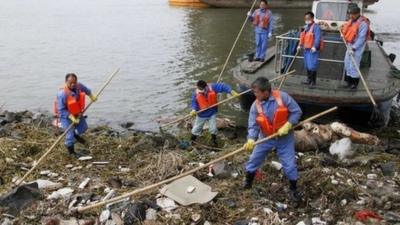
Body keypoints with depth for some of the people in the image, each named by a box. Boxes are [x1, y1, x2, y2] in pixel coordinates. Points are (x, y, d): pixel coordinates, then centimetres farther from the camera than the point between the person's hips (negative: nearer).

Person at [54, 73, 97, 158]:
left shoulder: (79, 86, -17)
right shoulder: (62, 93, -35)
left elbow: (85, 89, 10)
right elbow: (61, 110, -29)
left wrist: (91, 96, 18)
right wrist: (71, 117, -35)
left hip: (76, 113, 7)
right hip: (65, 114, -7)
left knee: (83, 127, 18)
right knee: (70, 133, -5)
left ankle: (75, 135, 53)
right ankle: (71, 152, 15)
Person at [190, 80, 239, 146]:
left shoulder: (213, 88, -25)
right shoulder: (196, 94, -21)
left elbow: (222, 86, -22)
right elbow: (194, 102, -10)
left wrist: (231, 91, -31)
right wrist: (194, 109, -29)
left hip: (212, 113, 0)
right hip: (201, 114, 1)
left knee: (213, 128, 9)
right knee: (196, 128, 14)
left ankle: (214, 140, 37)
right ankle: (192, 141, 35)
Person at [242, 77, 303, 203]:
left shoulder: (282, 97, -20)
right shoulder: (256, 105, -13)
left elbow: (297, 111, -13)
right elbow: (253, 125, -14)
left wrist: (288, 125, -24)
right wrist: (251, 139, -31)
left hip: (284, 138, -2)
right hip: (266, 138, 2)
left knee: (289, 165, 3)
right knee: (253, 160, 8)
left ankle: (293, 190, 24)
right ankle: (247, 183, 32)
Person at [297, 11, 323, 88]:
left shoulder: (316, 27, -13)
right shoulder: (306, 27, 15)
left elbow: (318, 37, -22)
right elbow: (303, 36, 22)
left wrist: (315, 47, -29)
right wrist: (300, 45, 16)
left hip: (313, 50, -9)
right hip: (306, 49, 9)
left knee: (312, 66, -10)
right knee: (307, 65, 17)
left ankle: (313, 82, 0)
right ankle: (309, 80, 29)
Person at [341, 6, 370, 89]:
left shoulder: (363, 23, -20)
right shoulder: (351, 20, 6)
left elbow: (361, 38, -23)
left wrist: (353, 49, -25)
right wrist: (343, 34, 7)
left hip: (357, 47, -9)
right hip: (350, 45, 9)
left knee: (354, 65, -6)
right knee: (347, 64, 14)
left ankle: (355, 83, 7)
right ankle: (349, 82, 26)